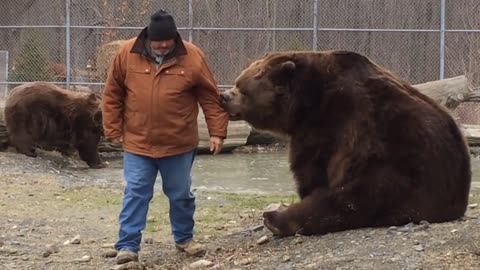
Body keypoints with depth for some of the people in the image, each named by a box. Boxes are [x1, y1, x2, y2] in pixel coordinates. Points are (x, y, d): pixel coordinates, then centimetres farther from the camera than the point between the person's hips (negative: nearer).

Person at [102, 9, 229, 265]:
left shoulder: (192, 57, -9)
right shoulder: (126, 54, -6)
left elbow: (210, 98, -3)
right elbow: (112, 95, 3)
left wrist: (217, 132, -6)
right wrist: (113, 129, 1)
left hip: (178, 145, 0)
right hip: (137, 143, 0)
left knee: (181, 195, 14)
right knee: (135, 194, -1)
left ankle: (184, 238, 32)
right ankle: (127, 246, 4)